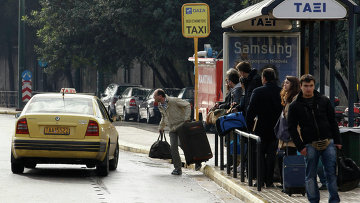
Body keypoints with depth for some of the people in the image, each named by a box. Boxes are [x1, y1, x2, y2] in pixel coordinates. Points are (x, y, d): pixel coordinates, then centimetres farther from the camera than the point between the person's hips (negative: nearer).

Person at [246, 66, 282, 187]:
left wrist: (249, 126, 1)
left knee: (261, 154, 10)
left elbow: (250, 111, -9)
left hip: (262, 129, -2)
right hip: (277, 129, 2)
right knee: (272, 154, 8)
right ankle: (269, 181, 6)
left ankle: (261, 180, 7)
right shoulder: (281, 92, -3)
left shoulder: (257, 92, -10)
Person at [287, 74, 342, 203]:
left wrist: (337, 141, 6)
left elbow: (333, 122, 11)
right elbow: (292, 128, 3)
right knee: (310, 176, 3)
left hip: (328, 143, 1)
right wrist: (300, 146, -6)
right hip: (310, 145, -1)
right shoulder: (295, 106, 3)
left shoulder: (324, 101, 7)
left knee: (331, 173, 0)